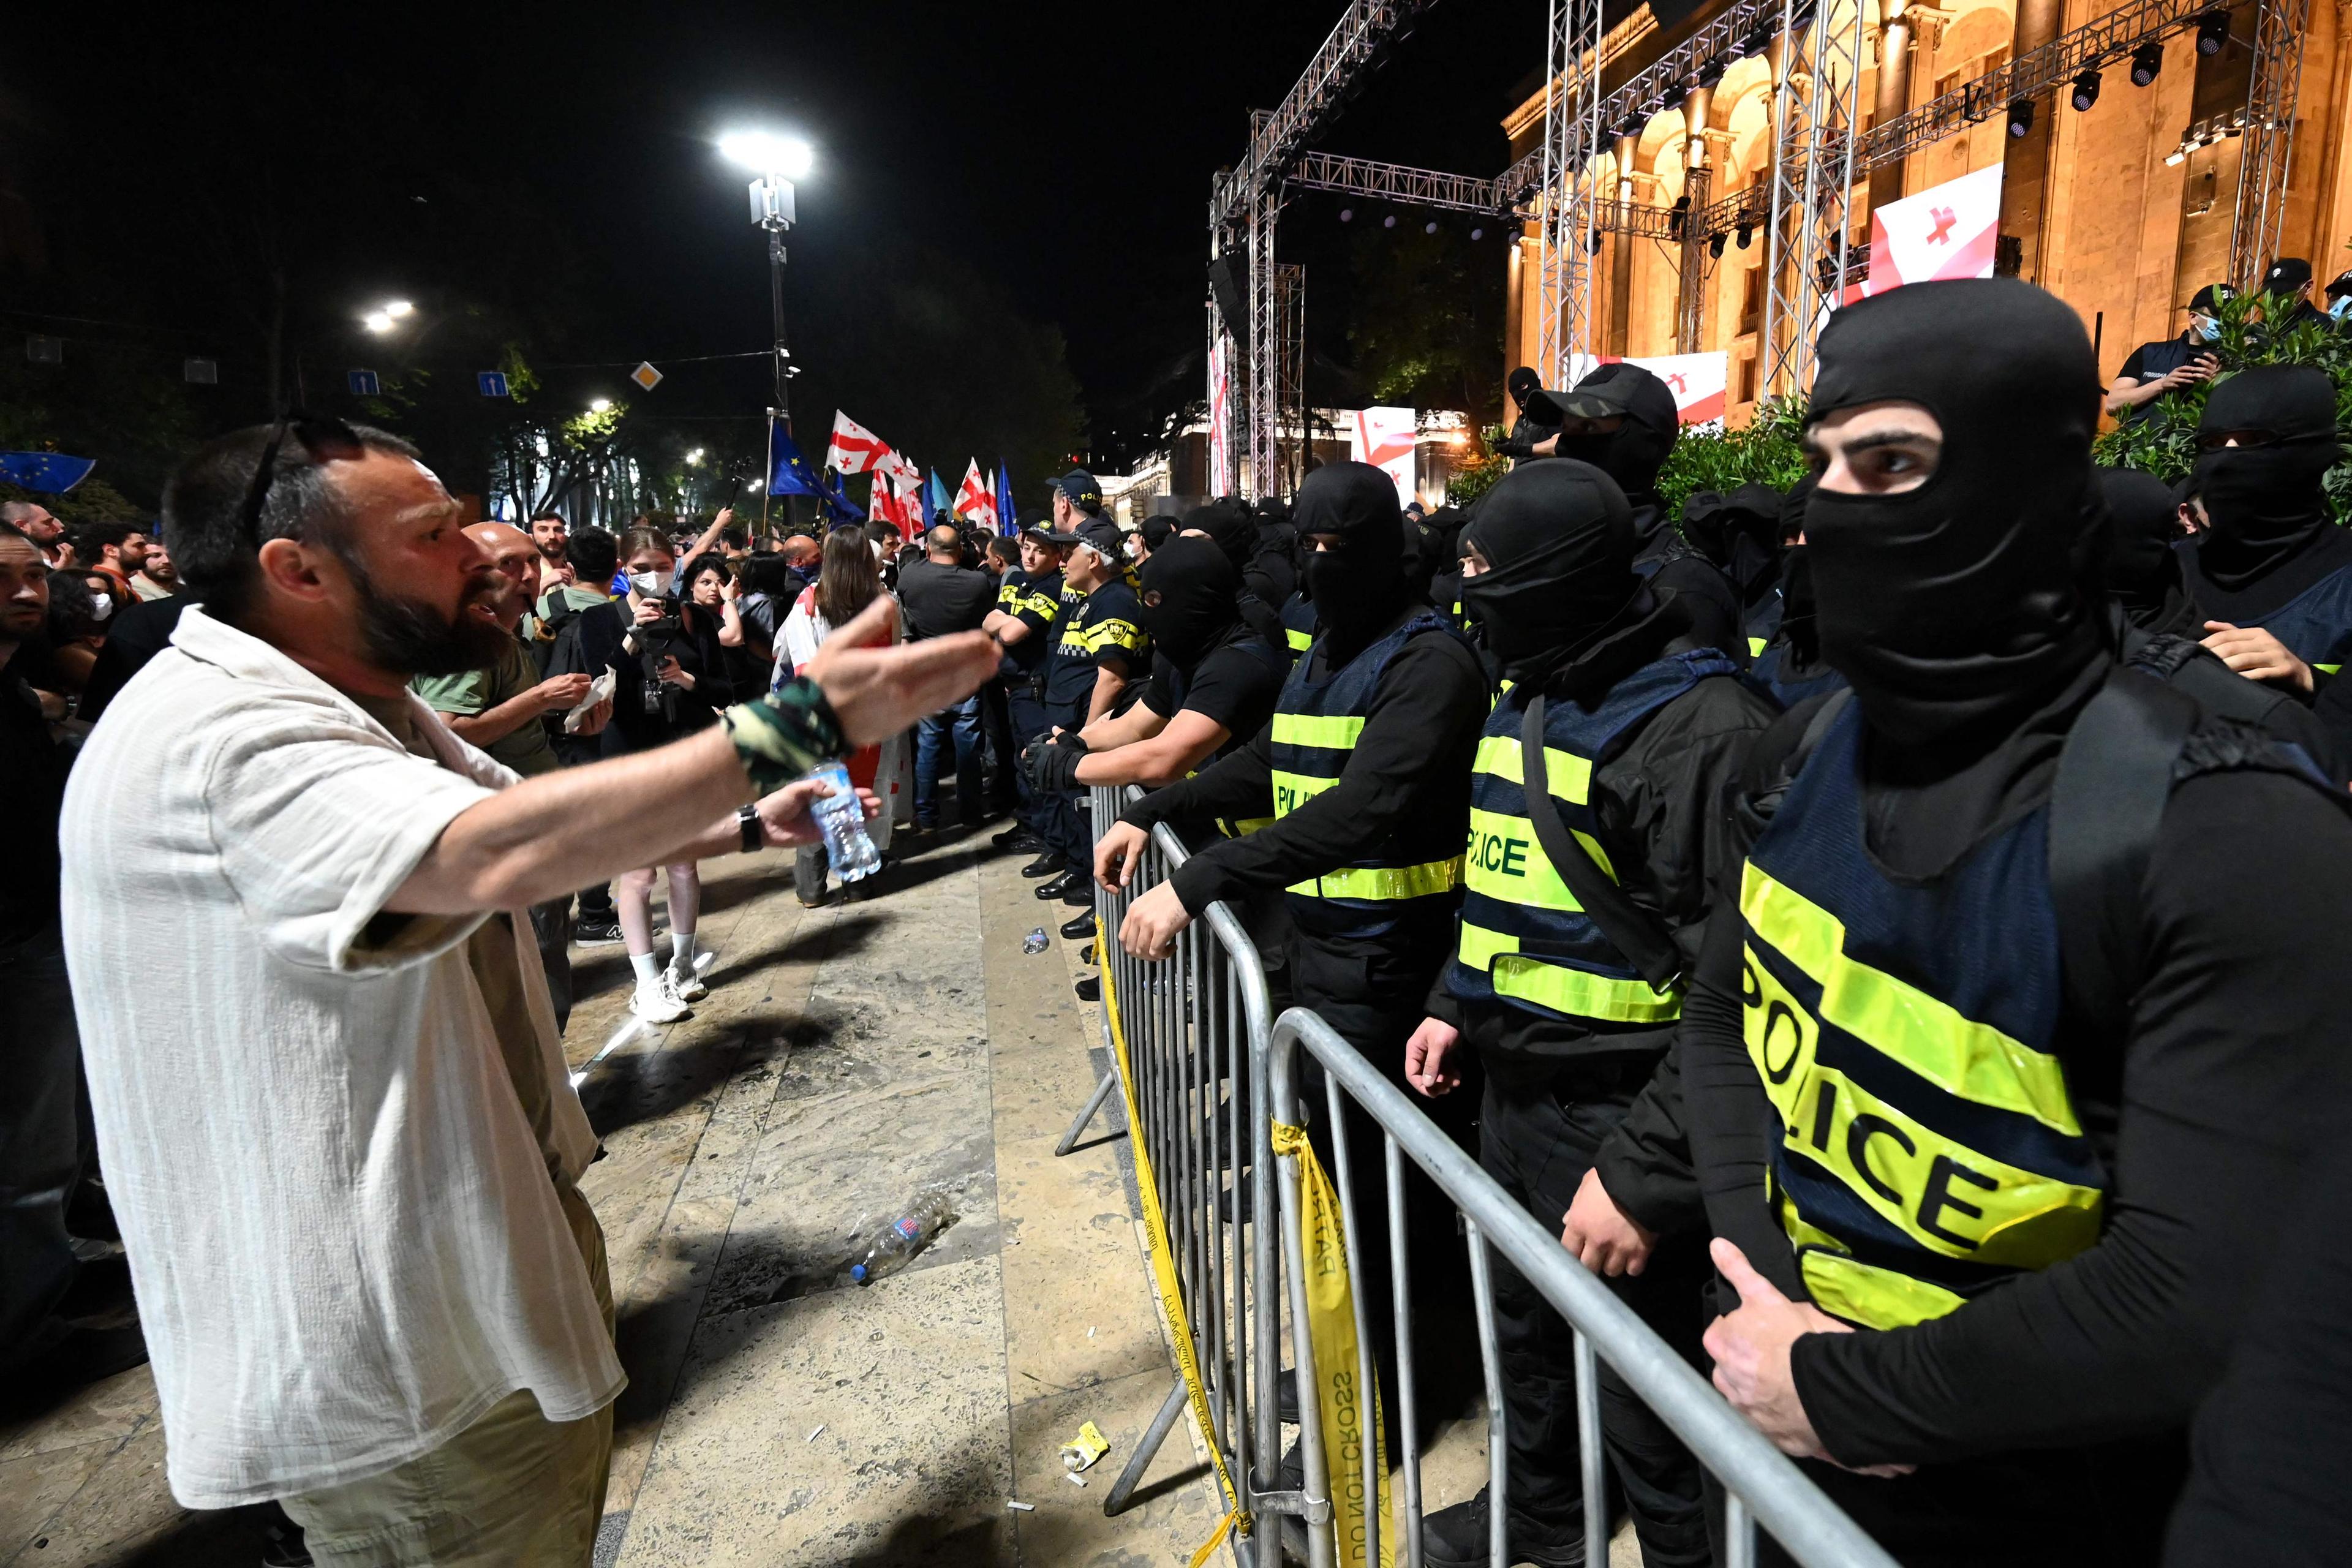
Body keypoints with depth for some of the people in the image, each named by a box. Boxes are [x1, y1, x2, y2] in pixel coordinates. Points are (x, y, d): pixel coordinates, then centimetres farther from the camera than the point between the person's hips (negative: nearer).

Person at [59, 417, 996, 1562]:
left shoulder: (360, 706, 9)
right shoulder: (216, 734, -27)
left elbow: (533, 818, 15)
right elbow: (502, 854, -42)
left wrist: (748, 823, 2)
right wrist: (802, 723, -43)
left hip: (487, 1214, 10)